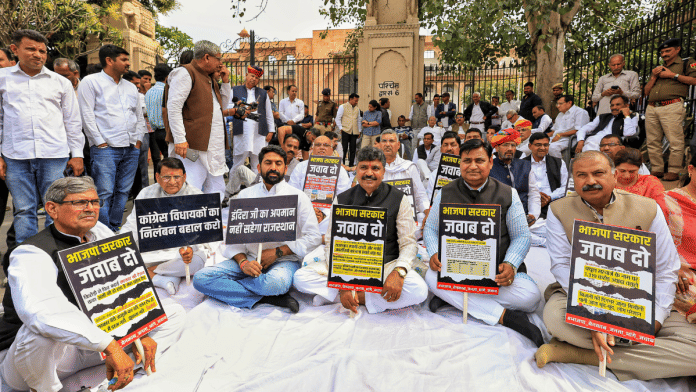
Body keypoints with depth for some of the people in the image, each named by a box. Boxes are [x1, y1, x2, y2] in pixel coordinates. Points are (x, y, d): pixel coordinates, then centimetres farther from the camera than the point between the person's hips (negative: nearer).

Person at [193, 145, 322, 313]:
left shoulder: (298, 197, 3)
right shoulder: (245, 195, 12)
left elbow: (314, 237, -1)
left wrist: (278, 252, -11)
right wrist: (243, 262, -14)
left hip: (284, 260, -4)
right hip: (249, 259, 4)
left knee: (276, 283, -40)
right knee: (201, 278, -19)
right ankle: (268, 297, -19)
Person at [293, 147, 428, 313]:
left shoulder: (399, 200, 1)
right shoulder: (341, 200, 4)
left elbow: (408, 243, -1)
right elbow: (332, 244, -1)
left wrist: (399, 272, -24)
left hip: (386, 264, 0)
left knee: (419, 290, -32)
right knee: (301, 277, -20)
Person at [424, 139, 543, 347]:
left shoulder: (508, 194, 6)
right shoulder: (445, 194, 7)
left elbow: (522, 236, 6)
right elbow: (430, 229, 12)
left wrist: (510, 264, -14)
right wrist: (435, 254, -11)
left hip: (498, 272, 0)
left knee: (530, 296, -28)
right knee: (432, 277, -33)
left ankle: (454, 297, -18)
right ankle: (503, 315, -28)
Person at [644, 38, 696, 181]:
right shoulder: (658, 68, 29)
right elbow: (647, 91, 24)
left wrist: (673, 75, -2)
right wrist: (654, 77, 9)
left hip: (672, 106, -6)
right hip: (652, 108, 6)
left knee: (675, 141, -10)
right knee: (652, 141, 2)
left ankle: (673, 171, -7)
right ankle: (657, 170, 8)